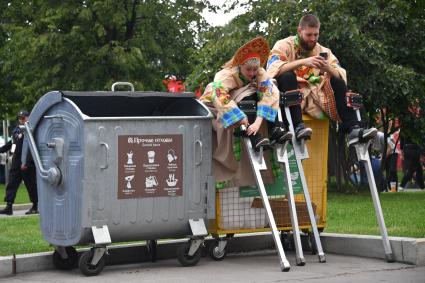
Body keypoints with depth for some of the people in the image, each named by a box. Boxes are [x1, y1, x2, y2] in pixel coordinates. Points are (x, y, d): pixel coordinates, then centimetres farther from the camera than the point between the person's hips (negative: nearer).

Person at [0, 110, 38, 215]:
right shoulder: (16, 130, 12)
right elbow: (11, 143, 25)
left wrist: (26, 163, -22)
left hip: (28, 164, -8)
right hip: (16, 162, 8)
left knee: (31, 185, 2)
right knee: (11, 184, 3)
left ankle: (35, 207, 13)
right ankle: (9, 207, 4)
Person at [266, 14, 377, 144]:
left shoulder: (323, 51, 13)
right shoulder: (284, 45, 1)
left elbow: (341, 76, 2)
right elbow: (273, 68, -19)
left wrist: (328, 69, -20)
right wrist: (303, 62, -27)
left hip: (316, 96, 4)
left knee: (339, 82, -13)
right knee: (288, 76, -30)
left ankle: (353, 129, -24)